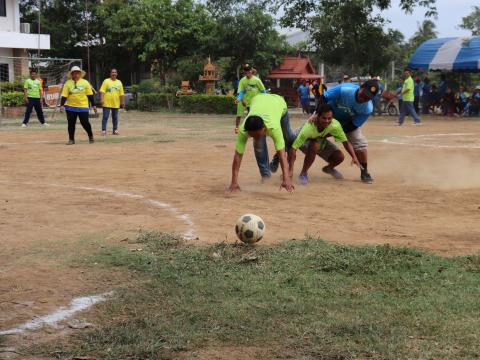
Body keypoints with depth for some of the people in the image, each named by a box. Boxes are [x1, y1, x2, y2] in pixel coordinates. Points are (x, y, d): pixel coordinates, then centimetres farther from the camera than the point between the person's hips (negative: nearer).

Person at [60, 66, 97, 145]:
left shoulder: (85, 82, 2)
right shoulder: (68, 83, 0)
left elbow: (90, 95, 4)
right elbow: (64, 96, -2)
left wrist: (93, 105, 1)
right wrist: (62, 105, -12)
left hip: (83, 107, -1)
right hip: (70, 107, 1)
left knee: (85, 123, -1)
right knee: (71, 123, 1)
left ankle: (91, 137, 21)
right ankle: (71, 139, 12)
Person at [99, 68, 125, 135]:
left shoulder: (119, 82, 11)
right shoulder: (106, 81, -1)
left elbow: (121, 93, 11)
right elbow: (102, 91, -8)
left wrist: (122, 102, 6)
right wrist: (101, 99, -18)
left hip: (116, 104, 4)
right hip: (107, 103, -4)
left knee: (115, 117, 9)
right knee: (105, 117, -4)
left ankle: (115, 130, 16)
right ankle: (103, 130, -1)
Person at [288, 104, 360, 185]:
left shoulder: (335, 125, -32)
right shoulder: (308, 127, -42)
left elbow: (345, 142, -21)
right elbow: (293, 149, -43)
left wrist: (354, 157, -35)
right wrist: (290, 171, -48)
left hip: (320, 139, 4)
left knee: (339, 157, -12)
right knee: (315, 145, -37)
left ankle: (328, 168, 24)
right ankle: (303, 174, -17)